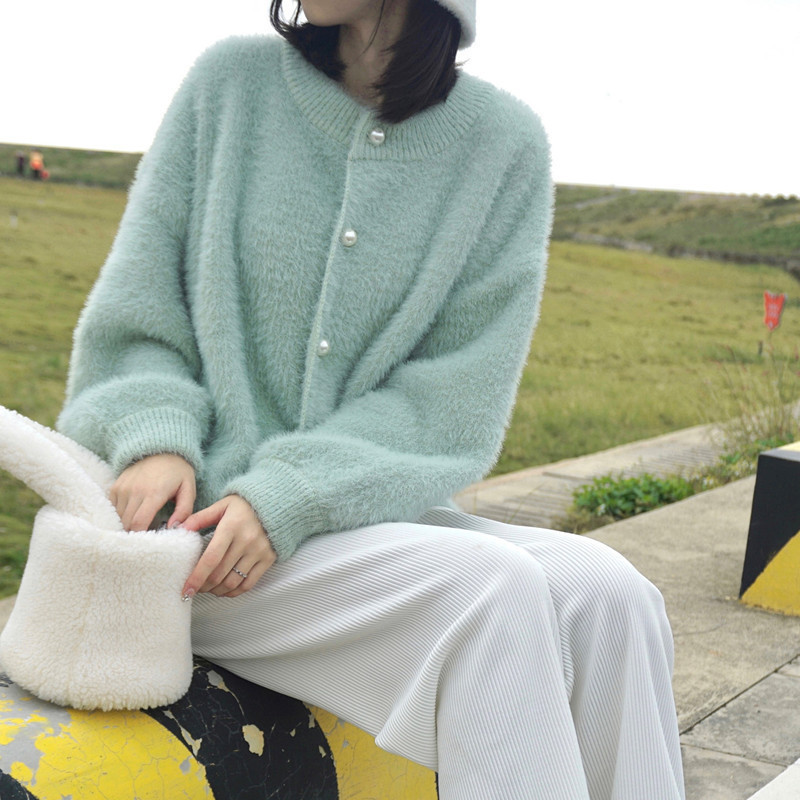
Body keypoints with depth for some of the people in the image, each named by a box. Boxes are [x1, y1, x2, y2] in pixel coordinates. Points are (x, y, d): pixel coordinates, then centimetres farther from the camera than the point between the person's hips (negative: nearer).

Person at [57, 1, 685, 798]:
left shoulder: (503, 141, 0)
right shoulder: (231, 82, 1)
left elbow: (458, 395, -6)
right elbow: (134, 309, 3)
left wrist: (291, 497, -18)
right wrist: (155, 436, -17)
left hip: (367, 509, 2)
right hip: (191, 517, -2)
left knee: (609, 594, -21)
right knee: (491, 591, -26)